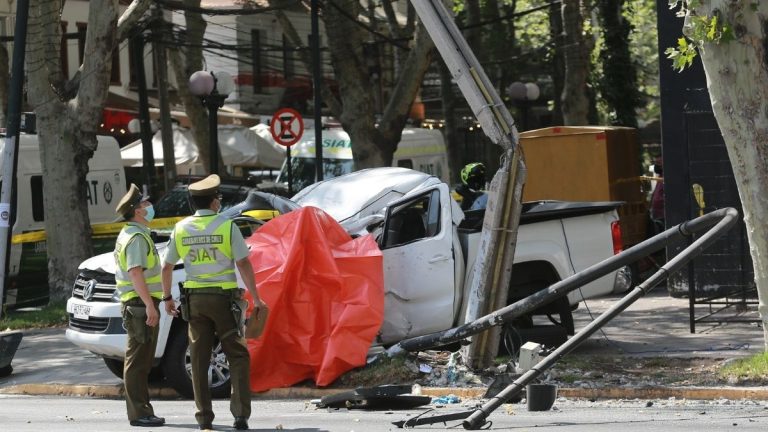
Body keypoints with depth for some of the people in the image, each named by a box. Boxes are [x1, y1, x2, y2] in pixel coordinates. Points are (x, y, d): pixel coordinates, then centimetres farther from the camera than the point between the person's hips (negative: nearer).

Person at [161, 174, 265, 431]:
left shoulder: (181, 229, 3)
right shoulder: (227, 226, -7)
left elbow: (166, 267, 6)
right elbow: (243, 264, -10)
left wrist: (166, 298, 16)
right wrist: (255, 298, -4)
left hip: (195, 299, 3)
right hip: (224, 297, -3)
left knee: (199, 359, 9)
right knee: (237, 356, 3)